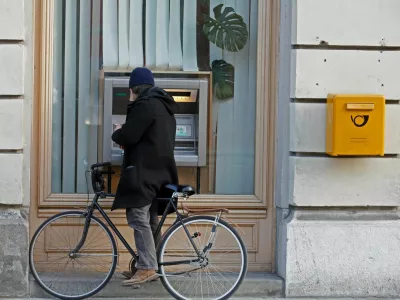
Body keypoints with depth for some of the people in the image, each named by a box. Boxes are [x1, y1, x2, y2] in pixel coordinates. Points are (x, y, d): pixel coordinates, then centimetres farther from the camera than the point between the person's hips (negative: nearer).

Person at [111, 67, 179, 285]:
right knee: (150, 219, 13)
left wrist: (116, 134, 5)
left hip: (144, 171, -10)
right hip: (160, 170, 10)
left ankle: (147, 268, -13)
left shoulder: (145, 105, -11)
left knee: (138, 218, -11)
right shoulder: (164, 105, 20)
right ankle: (151, 265, 17)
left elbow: (128, 136, -16)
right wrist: (126, 138, 17)